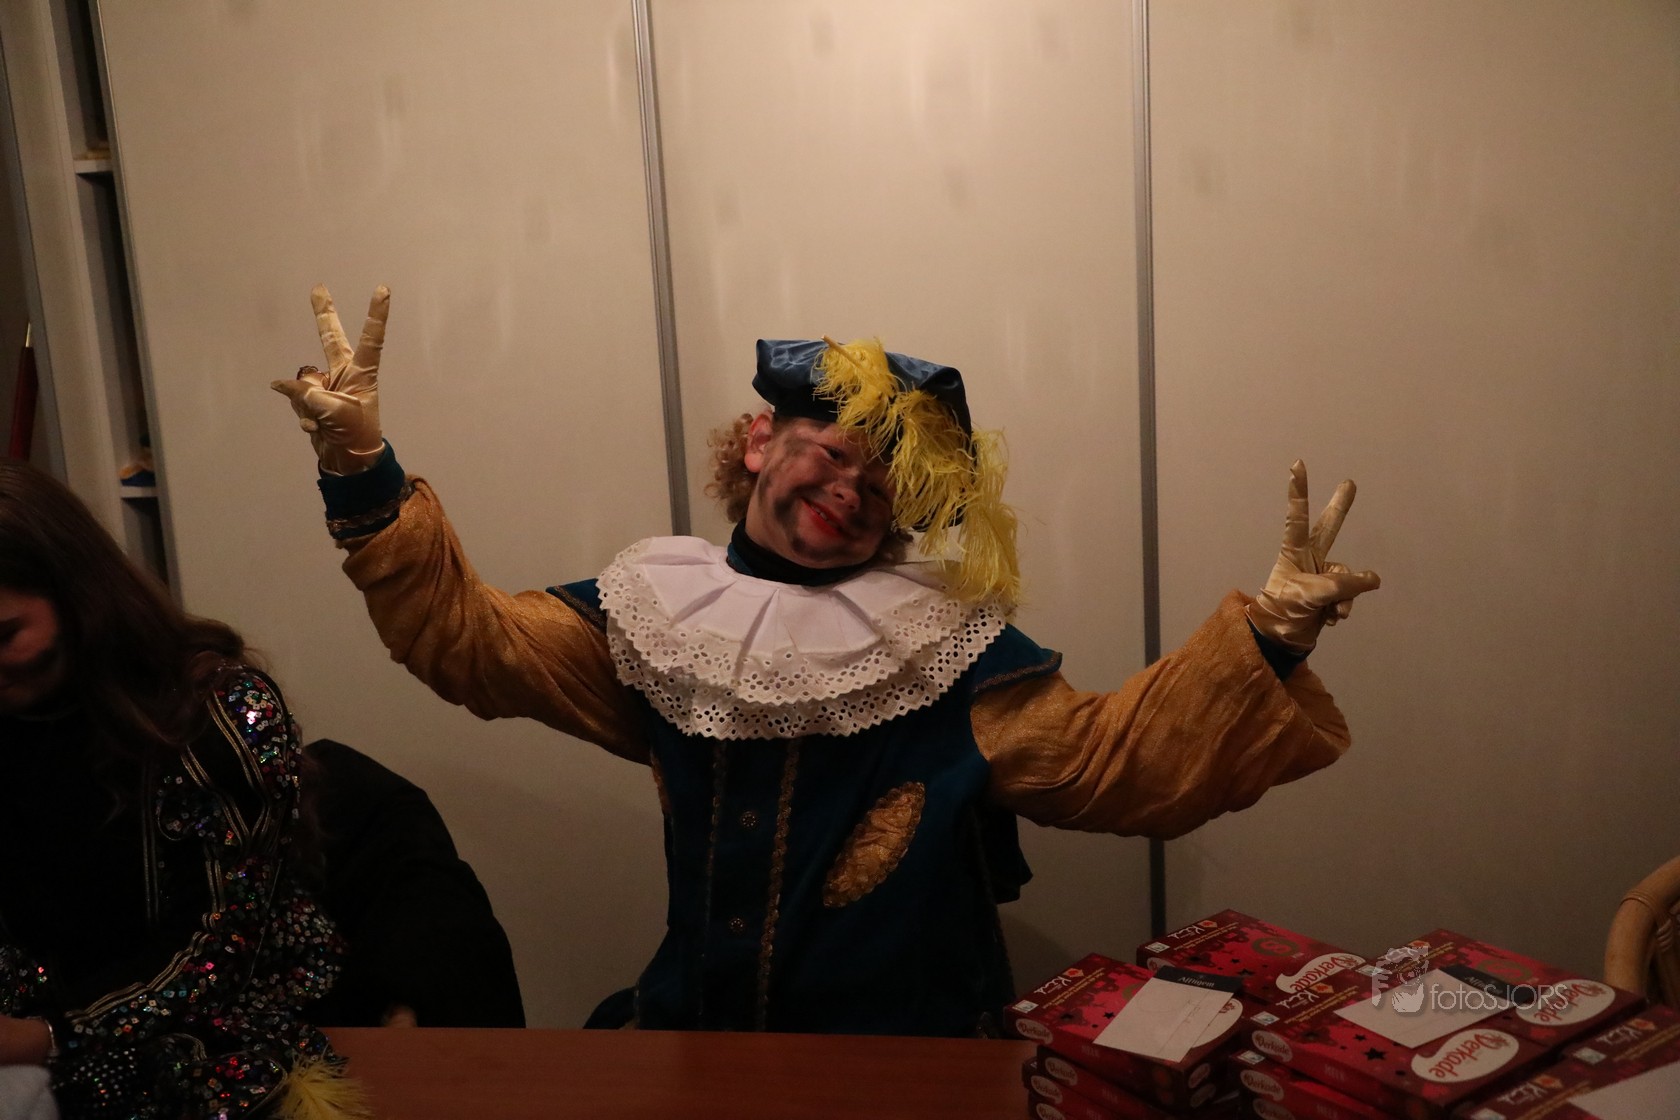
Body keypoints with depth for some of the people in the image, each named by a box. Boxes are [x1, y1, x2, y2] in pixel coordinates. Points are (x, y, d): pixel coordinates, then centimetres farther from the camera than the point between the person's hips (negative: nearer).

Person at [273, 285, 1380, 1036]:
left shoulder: (945, 654, -9)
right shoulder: (656, 617, 0)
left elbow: (1117, 755, -15)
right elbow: (469, 635, 2)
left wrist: (1266, 637, -30)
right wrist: (364, 468, -8)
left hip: (908, 1065, -2)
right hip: (696, 1039, 3)